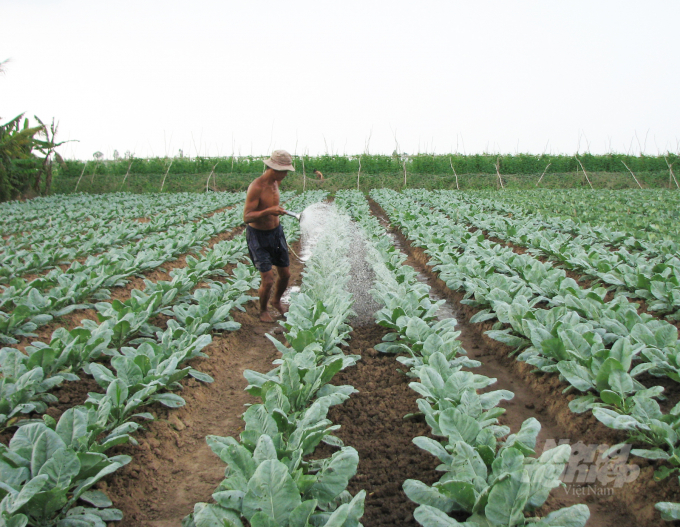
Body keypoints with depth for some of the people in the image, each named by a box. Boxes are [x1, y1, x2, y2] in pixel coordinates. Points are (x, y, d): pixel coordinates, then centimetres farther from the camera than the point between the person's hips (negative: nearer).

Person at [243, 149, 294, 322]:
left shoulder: (275, 182, -1)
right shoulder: (256, 187, -25)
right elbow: (246, 217, -30)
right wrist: (268, 211, -41)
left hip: (276, 231, 7)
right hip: (258, 236, -7)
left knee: (285, 274, 12)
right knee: (268, 281, -9)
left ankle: (276, 301, 41)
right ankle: (263, 311, 20)